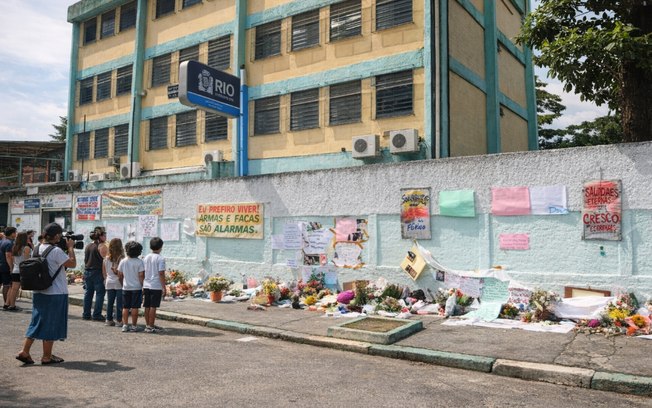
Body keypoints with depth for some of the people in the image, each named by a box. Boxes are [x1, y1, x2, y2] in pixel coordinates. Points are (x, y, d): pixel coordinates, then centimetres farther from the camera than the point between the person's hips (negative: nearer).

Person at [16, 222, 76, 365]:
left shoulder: (38, 248, 7)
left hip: (39, 292, 8)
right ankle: (47, 357, 12)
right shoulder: (56, 251, -19)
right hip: (55, 294, -8)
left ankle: (24, 351, 13)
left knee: (37, 322, 16)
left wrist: (65, 248, 12)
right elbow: (72, 263, -17)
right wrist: (70, 248, -5)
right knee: (51, 325, 3)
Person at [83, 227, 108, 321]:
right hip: (97, 272, -7)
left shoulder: (88, 246, 11)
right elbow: (105, 260, -13)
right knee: (99, 293, 0)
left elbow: (86, 259, 15)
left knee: (88, 293, 12)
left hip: (87, 271, 7)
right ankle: (97, 315, 0)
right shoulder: (102, 246, -10)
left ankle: (86, 314, 16)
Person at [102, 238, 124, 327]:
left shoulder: (106, 258, 3)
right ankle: (119, 320, 2)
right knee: (119, 303, 0)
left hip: (109, 283, 5)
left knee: (109, 302, 11)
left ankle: (109, 320, 17)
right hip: (119, 283, -5)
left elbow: (104, 272, 11)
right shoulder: (121, 258, -13)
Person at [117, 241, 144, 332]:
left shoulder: (123, 261, 0)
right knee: (135, 307, 2)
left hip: (126, 287, 3)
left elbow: (119, 274, 5)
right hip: (136, 287, -3)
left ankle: (125, 325, 11)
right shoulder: (139, 262, -11)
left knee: (125, 307, 11)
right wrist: (142, 284, 0)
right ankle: (134, 326, 6)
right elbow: (141, 275, -13)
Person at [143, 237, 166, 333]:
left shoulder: (146, 258, 9)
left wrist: (143, 286, 18)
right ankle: (150, 326, 2)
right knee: (153, 307, -1)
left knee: (147, 306, 11)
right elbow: (161, 274, -14)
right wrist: (164, 287, -10)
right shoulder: (160, 258, -11)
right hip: (156, 286, -6)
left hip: (146, 285, 6)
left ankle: (148, 325, 21)